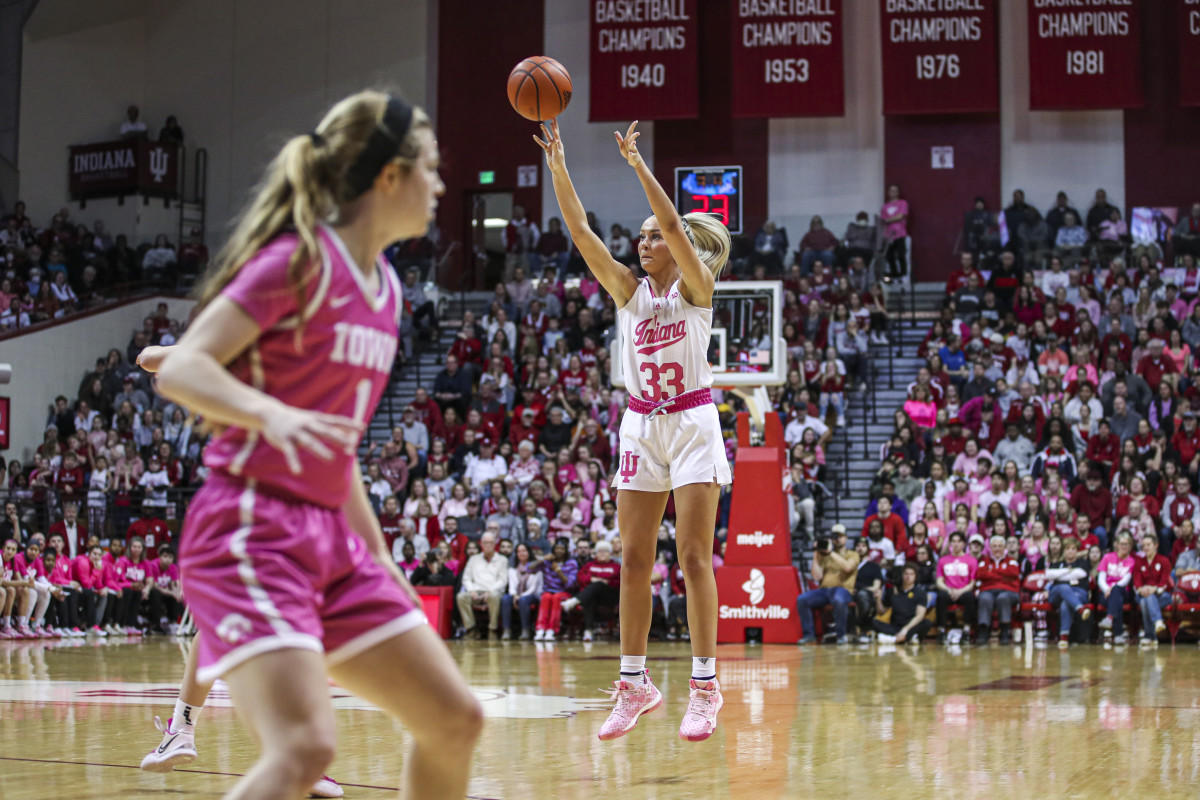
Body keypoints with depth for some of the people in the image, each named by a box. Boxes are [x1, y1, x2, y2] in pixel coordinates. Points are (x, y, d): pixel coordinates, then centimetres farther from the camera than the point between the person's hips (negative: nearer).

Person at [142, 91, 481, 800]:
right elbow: (179, 369, -17)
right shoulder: (302, 261, -10)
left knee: (456, 722, 6)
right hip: (250, 528, -9)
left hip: (330, 536, 9)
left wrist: (380, 558, 22)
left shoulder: (385, 287, 15)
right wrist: (271, 414, -35)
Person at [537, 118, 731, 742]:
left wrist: (636, 162, -23)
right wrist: (557, 162, -9)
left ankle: (705, 685, -4)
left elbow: (673, 225, -20)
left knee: (694, 556, -7)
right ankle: (635, 684, 10)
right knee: (634, 559, 3)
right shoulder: (628, 290, 7)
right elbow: (579, 229, -1)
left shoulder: (696, 286, -3)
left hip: (693, 422, -4)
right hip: (641, 427, 5)